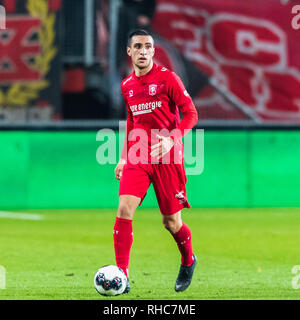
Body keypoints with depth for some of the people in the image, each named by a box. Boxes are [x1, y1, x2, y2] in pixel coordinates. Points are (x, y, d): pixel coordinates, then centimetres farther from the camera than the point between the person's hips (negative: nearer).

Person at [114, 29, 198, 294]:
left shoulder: (167, 78, -6)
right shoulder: (126, 86, 10)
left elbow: (191, 114, -8)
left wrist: (171, 139, -23)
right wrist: (124, 157, 19)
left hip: (167, 158, -4)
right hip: (137, 158, 4)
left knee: (171, 222, 5)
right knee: (124, 209, -16)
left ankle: (188, 261, 36)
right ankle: (122, 275, -13)